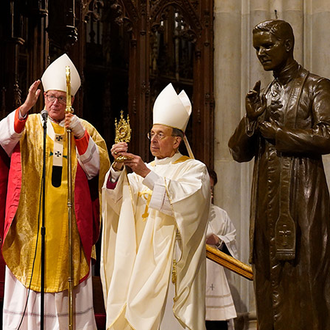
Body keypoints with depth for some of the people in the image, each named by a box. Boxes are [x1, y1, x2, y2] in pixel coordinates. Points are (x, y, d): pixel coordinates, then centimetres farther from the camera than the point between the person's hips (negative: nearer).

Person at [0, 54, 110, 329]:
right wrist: (25, 108, -27)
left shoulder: (85, 130, 11)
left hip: (69, 224, 1)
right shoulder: (28, 125, 9)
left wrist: (80, 135, -17)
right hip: (31, 222, 0)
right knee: (27, 292, -3)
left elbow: (98, 168, -3)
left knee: (69, 291, 0)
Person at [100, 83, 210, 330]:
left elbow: (184, 199, -18)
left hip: (170, 261, -5)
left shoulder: (194, 169, 3)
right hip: (139, 261, 5)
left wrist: (148, 175, -22)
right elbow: (119, 200, 5)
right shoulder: (144, 170, 19)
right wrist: (118, 167, -11)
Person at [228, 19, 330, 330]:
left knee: (302, 277, -7)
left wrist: (272, 130, -6)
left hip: (301, 195, -5)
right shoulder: (262, 95, 18)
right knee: (268, 279, 2)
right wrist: (252, 119, -3)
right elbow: (239, 152, 15)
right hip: (266, 196, 5)